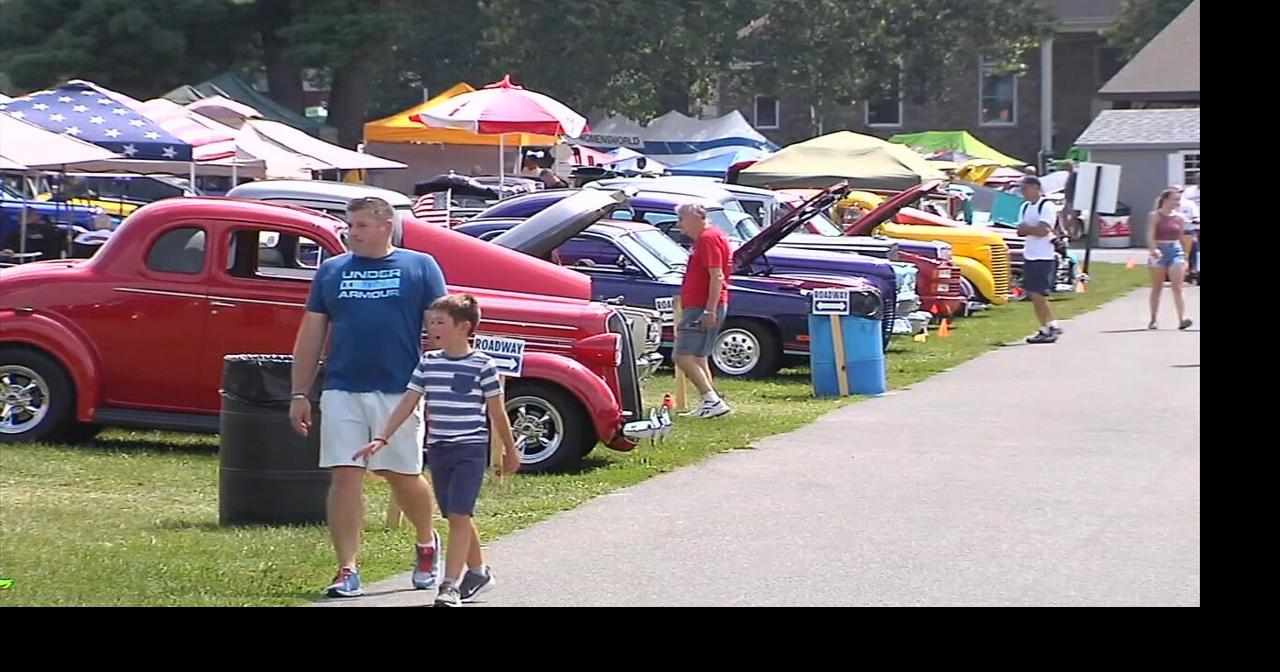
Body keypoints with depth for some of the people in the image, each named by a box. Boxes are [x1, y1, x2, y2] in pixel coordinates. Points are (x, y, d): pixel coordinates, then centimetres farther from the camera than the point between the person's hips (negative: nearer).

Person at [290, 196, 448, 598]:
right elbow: (311, 335, 12)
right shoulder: (331, 271, 11)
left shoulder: (420, 267, 4)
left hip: (399, 392, -2)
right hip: (341, 391, 2)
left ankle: (427, 544, 34)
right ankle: (347, 570, 1)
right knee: (344, 477, -3)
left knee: (404, 477, 8)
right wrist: (300, 395, 7)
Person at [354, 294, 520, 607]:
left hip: (471, 449, -5)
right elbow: (407, 404, 5)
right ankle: (477, 571, 29)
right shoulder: (428, 363, 5)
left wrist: (510, 450, 9)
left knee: (459, 514, -12)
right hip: (438, 449, 5)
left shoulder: (482, 365, -6)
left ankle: (451, 585, -12)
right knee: (456, 516, 12)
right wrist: (381, 439, -3)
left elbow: (497, 412, 1)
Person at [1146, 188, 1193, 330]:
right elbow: (1150, 236, -13)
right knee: (1157, 288, 7)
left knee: (1177, 288, -9)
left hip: (1176, 251, 3)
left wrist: (1185, 258, 18)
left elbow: (1181, 238, 16)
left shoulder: (1179, 218, 9)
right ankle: (1153, 320, 16)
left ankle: (1182, 319, -19)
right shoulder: (1156, 216, -4)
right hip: (1160, 251, -3)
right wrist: (1153, 249, -30)